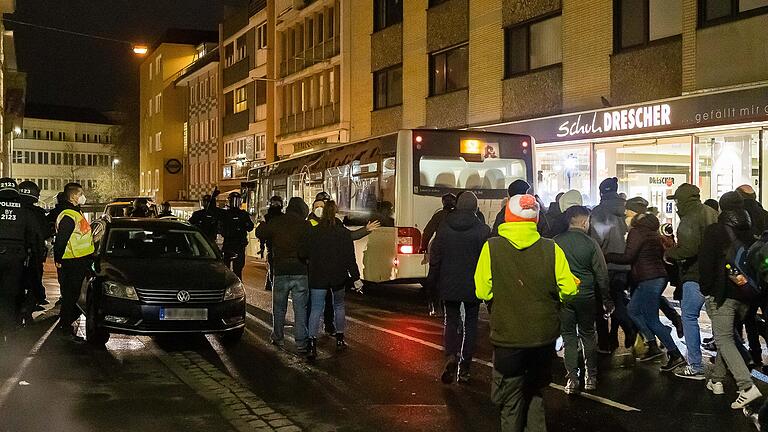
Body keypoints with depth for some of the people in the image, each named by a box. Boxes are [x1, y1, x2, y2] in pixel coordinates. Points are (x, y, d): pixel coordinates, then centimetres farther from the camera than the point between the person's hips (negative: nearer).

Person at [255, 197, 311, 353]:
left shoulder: (276, 222, -2)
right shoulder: (306, 225, -5)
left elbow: (259, 233, 8)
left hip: (280, 271, 1)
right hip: (301, 272, -1)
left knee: (279, 307, 16)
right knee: (301, 308, 3)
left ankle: (278, 337, 23)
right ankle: (301, 342, 2)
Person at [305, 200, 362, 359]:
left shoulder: (313, 232, -3)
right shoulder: (344, 233, -4)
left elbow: (307, 254, 2)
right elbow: (350, 258, -6)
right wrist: (355, 278, -2)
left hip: (318, 277, -1)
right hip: (338, 277, 1)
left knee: (316, 309, -1)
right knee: (339, 306, 20)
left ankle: (312, 344, -14)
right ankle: (340, 340, 24)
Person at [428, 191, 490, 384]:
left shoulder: (444, 227, -3)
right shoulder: (483, 230, -9)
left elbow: (435, 258, 1)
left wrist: (433, 282, 10)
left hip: (449, 285, 1)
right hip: (473, 287, -1)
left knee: (451, 321, 13)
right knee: (470, 323, 11)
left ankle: (451, 356, -12)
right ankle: (464, 368, 12)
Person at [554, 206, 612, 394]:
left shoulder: (556, 242, -5)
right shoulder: (590, 243, -9)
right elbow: (601, 274, -5)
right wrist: (607, 300, 4)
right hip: (586, 295, 0)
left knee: (569, 336, 9)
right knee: (588, 334, 15)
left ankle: (572, 378, 6)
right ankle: (591, 377, 17)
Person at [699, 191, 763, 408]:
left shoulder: (715, 231, -9)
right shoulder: (751, 232, 7)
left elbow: (705, 263, -12)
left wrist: (707, 290, -2)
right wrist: (751, 287, 18)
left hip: (722, 293, -6)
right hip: (745, 295, 6)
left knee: (724, 339, -4)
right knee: (727, 336, 18)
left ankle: (747, 386, -18)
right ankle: (717, 380, 25)